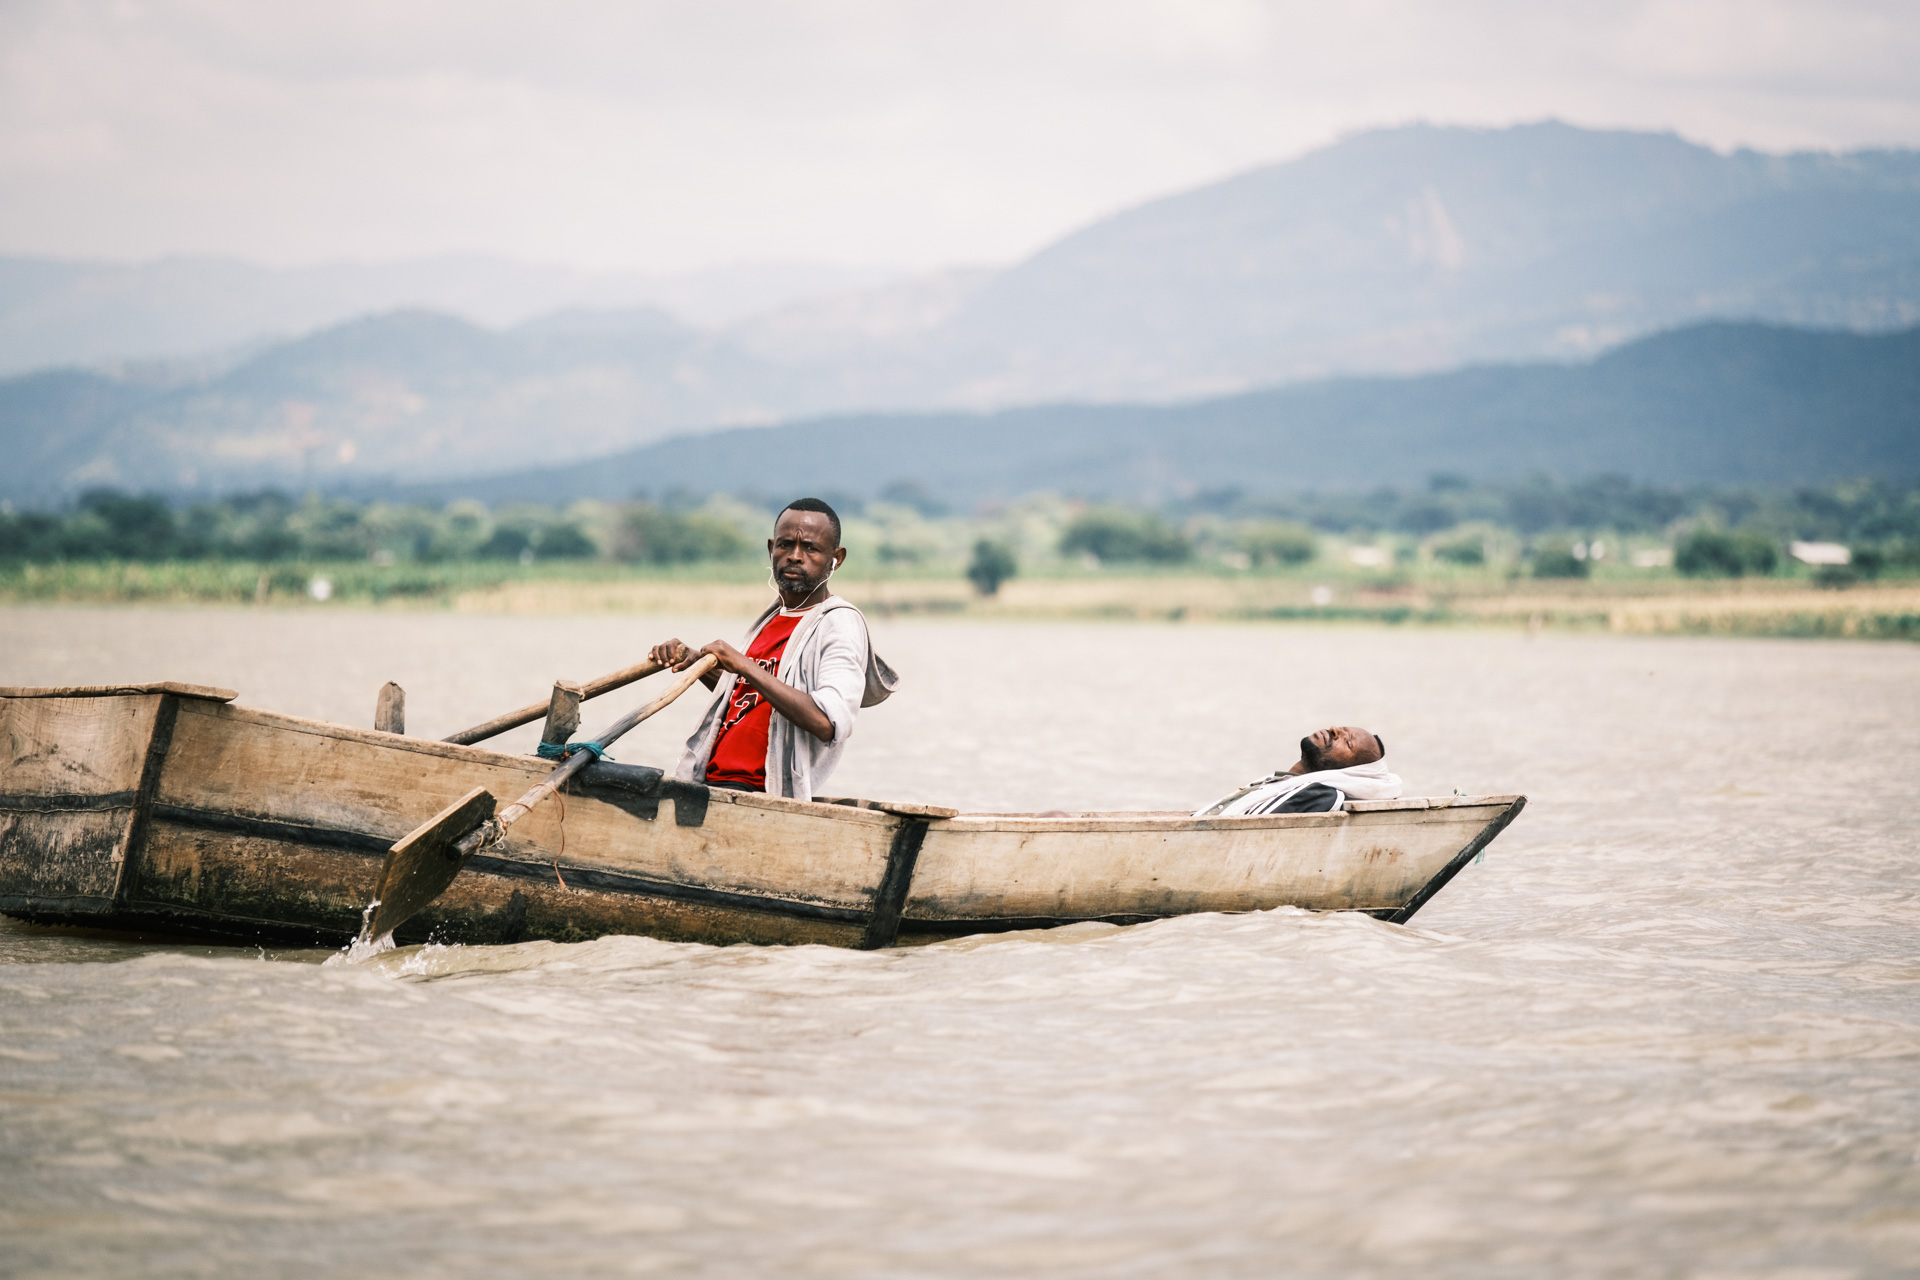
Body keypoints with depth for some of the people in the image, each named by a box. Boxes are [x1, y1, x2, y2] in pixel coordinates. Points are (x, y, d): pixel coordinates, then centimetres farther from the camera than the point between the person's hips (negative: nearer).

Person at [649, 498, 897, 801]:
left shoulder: (841, 622, -7)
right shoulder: (774, 617, 19)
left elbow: (831, 724, -23)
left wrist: (744, 666, -23)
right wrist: (693, 660, 20)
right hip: (712, 781, 9)